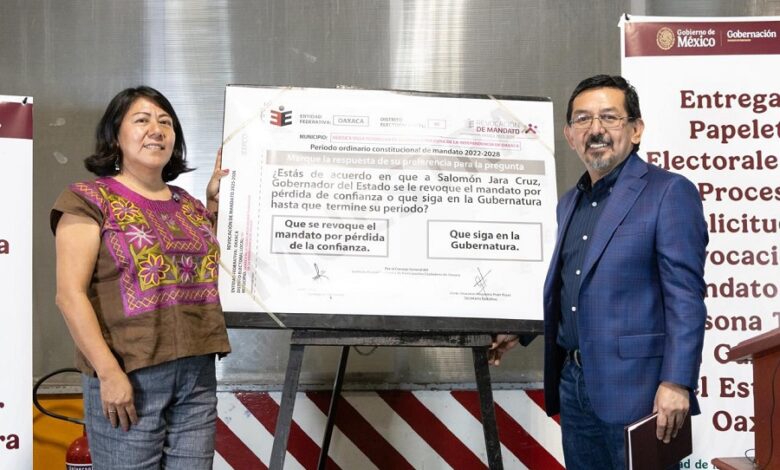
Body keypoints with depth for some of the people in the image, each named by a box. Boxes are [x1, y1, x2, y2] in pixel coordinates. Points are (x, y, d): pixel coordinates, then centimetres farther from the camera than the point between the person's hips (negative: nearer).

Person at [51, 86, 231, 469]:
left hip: (198, 372, 5)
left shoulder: (188, 206, 15)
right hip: (128, 374, -5)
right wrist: (108, 371, -17)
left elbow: (214, 274, 20)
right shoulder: (90, 199, -2)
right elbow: (70, 294, -9)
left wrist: (216, 203, 14)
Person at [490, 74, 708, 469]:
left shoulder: (668, 192, -8)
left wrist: (676, 382, -20)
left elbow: (685, 296, -15)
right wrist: (521, 331, 17)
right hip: (573, 382, 7)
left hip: (633, 388, -7)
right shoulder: (569, 202, 16)